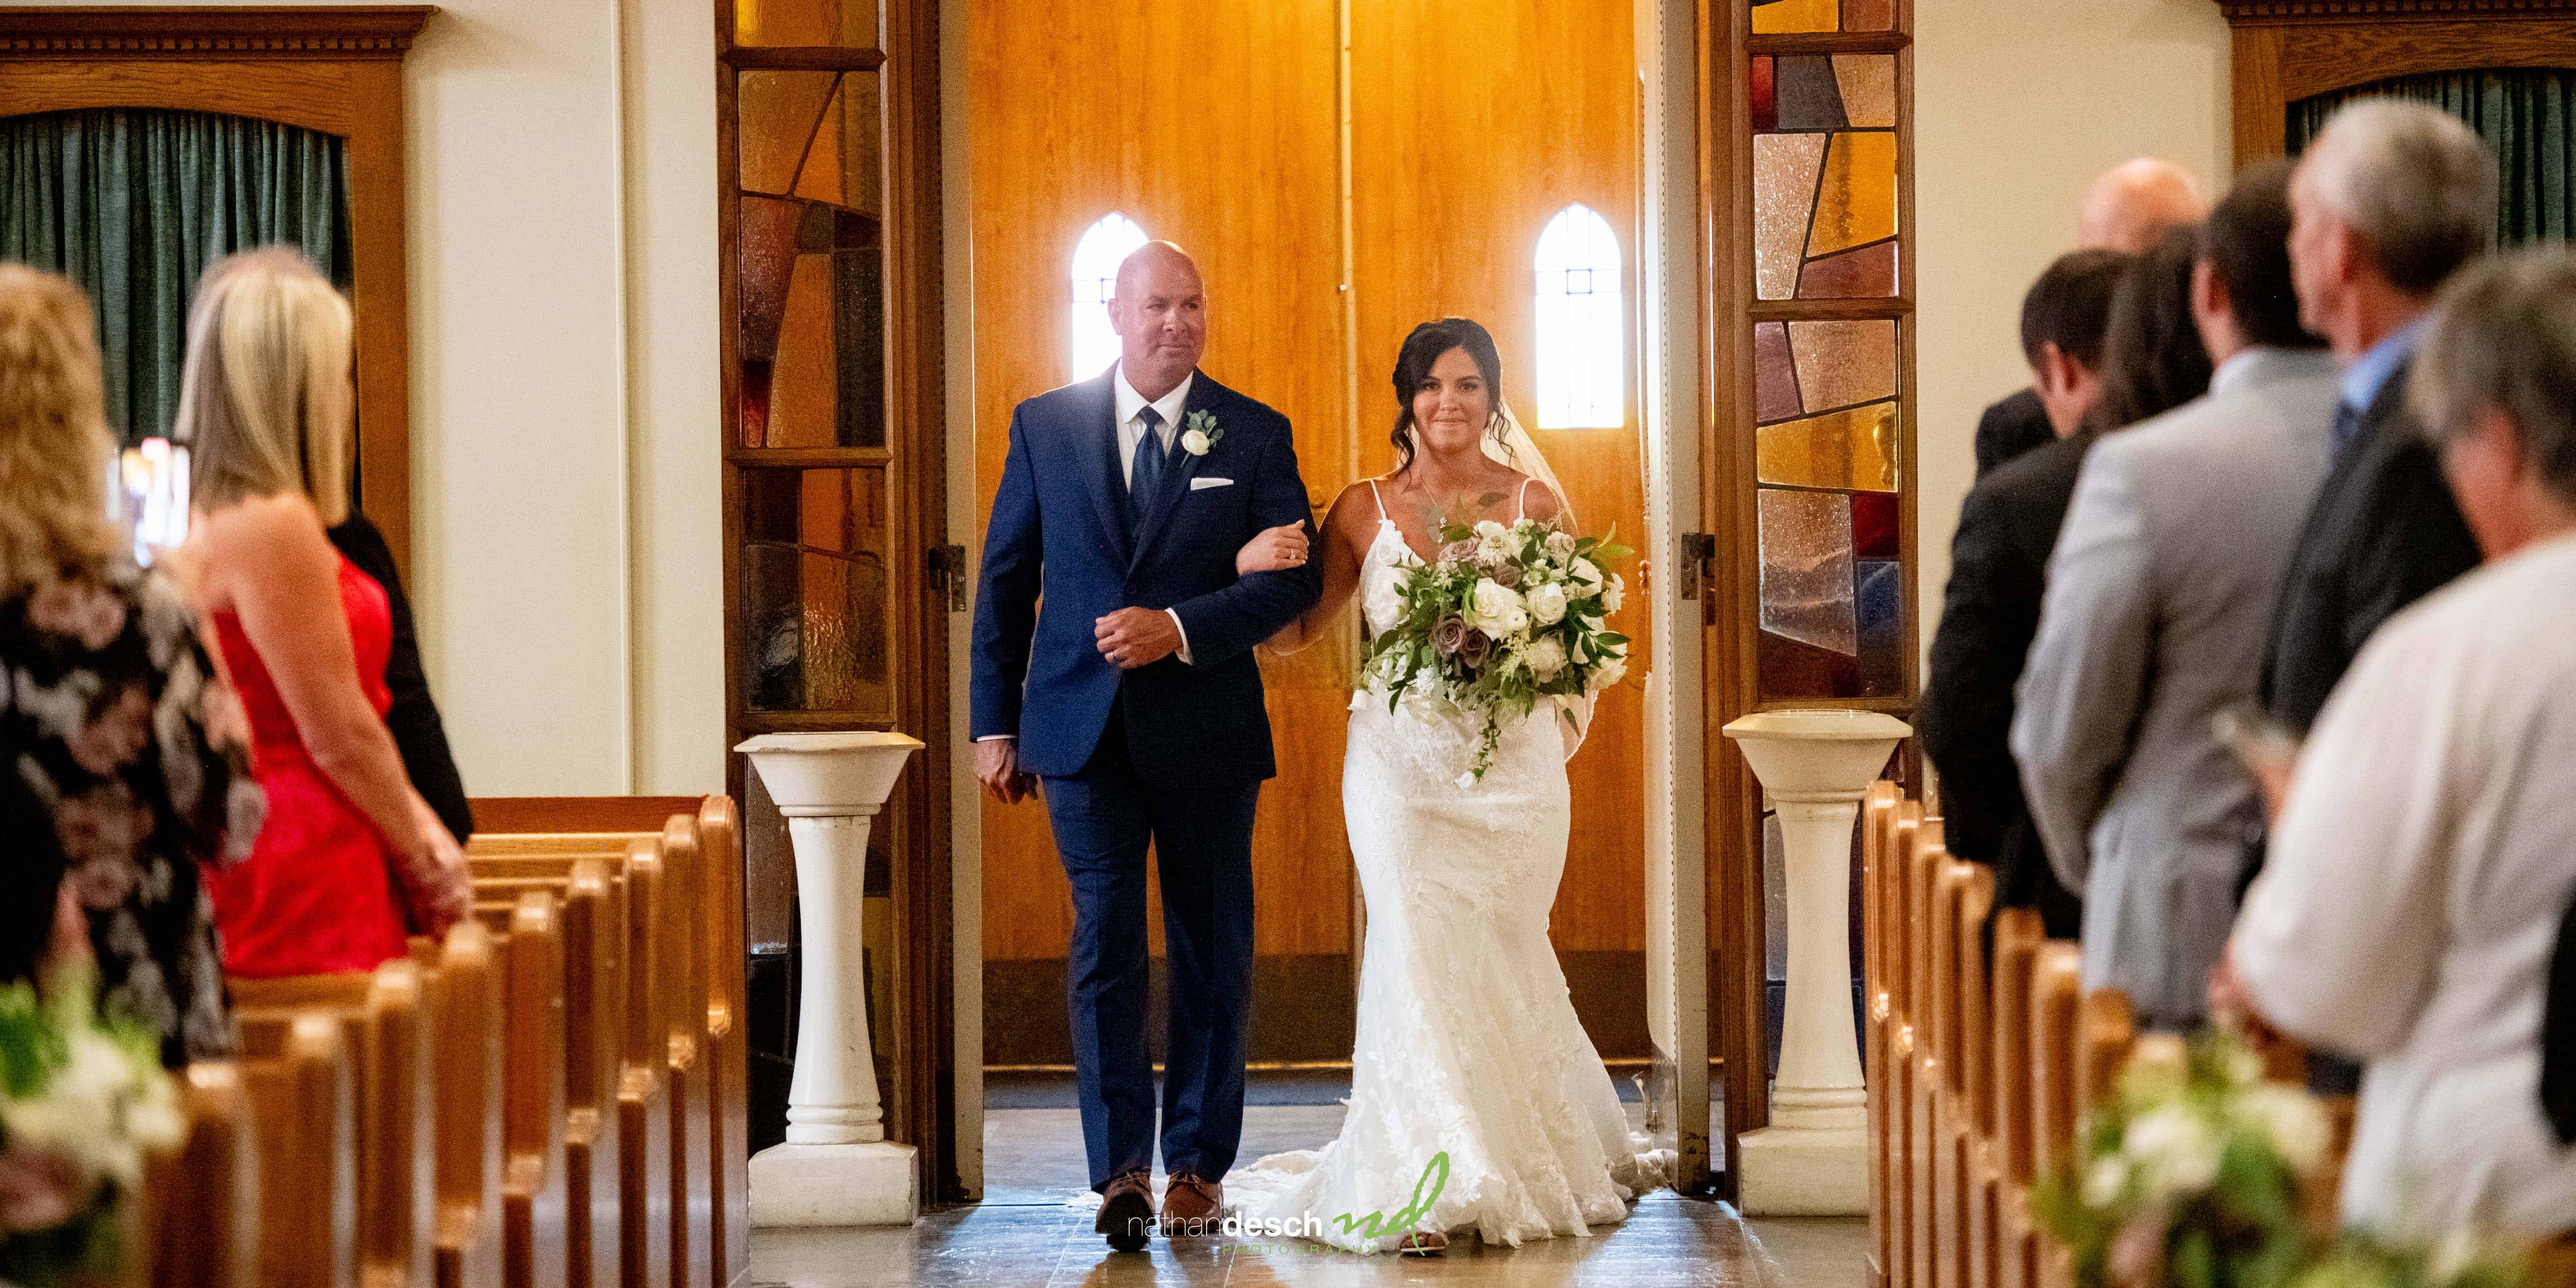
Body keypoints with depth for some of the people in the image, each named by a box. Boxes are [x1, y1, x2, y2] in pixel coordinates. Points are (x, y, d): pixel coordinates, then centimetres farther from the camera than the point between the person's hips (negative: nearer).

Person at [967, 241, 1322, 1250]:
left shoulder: (1255, 435, 3)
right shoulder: (1045, 427, 5)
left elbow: (1292, 578, -4)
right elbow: (1005, 581, 8)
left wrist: (1180, 627, -17)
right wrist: (996, 723, 5)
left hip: (1207, 730, 0)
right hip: (1084, 726, 0)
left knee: (1211, 949, 7)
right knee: (1106, 941, -7)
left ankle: (1196, 1162, 17)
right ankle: (1120, 1173, -8)